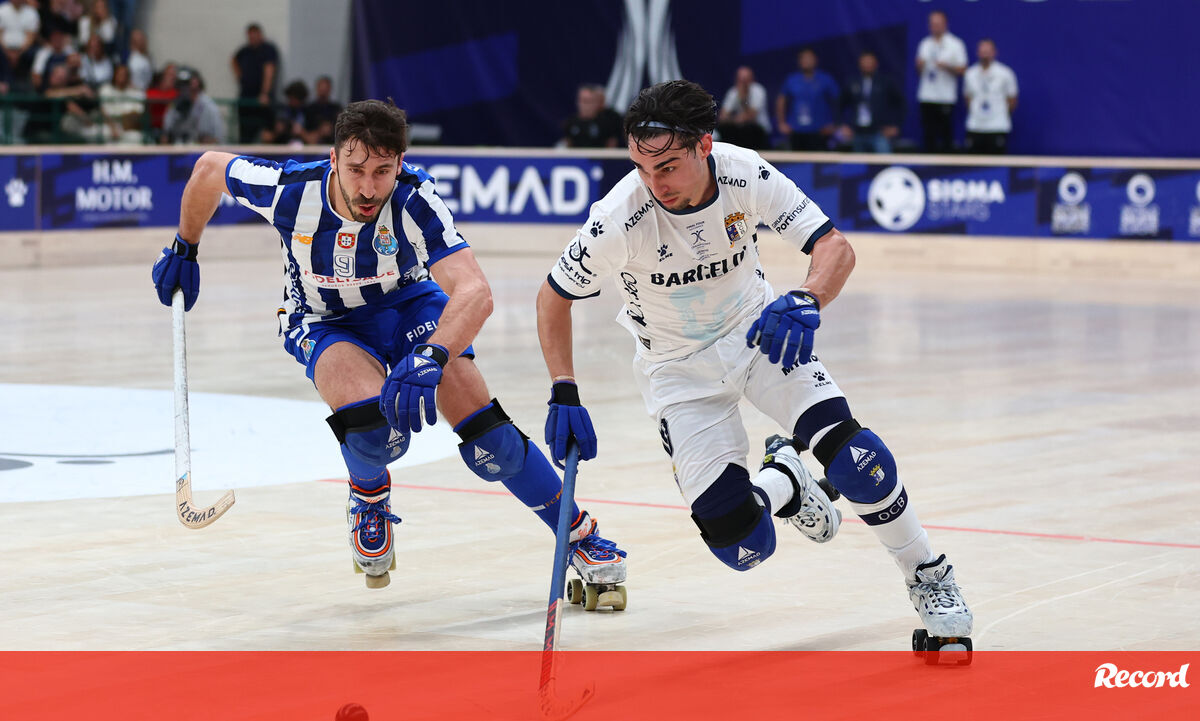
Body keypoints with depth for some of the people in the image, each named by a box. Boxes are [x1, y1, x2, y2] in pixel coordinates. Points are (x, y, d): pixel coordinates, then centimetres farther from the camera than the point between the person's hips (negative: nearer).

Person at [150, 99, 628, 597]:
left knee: (488, 440, -14)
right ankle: (368, 500, 5)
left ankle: (579, 535, 9)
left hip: (408, 303, 0)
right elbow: (209, 167, -8)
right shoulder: (290, 189, -29)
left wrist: (430, 359, -60)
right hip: (324, 322, 0)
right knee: (372, 422, -31)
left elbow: (475, 292, -43)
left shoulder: (414, 200, -33)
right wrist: (184, 250, 4)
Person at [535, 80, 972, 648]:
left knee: (856, 459, -20)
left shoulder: (745, 175, -23)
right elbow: (553, 297, -12)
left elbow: (835, 247, -20)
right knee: (744, 549, -10)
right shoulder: (620, 219, -27)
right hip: (680, 370, -1)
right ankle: (780, 482, 28)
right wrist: (564, 394, -20)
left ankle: (928, 579, 7)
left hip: (759, 331, 1)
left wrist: (807, 302, -41)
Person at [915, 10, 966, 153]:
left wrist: (946, 66, -18)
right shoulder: (925, 43, 15)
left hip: (946, 97, -4)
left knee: (946, 134, -6)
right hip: (926, 96, 4)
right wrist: (920, 65, -4)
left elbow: (961, 69, -1)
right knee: (929, 135, 2)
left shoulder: (955, 44, 2)